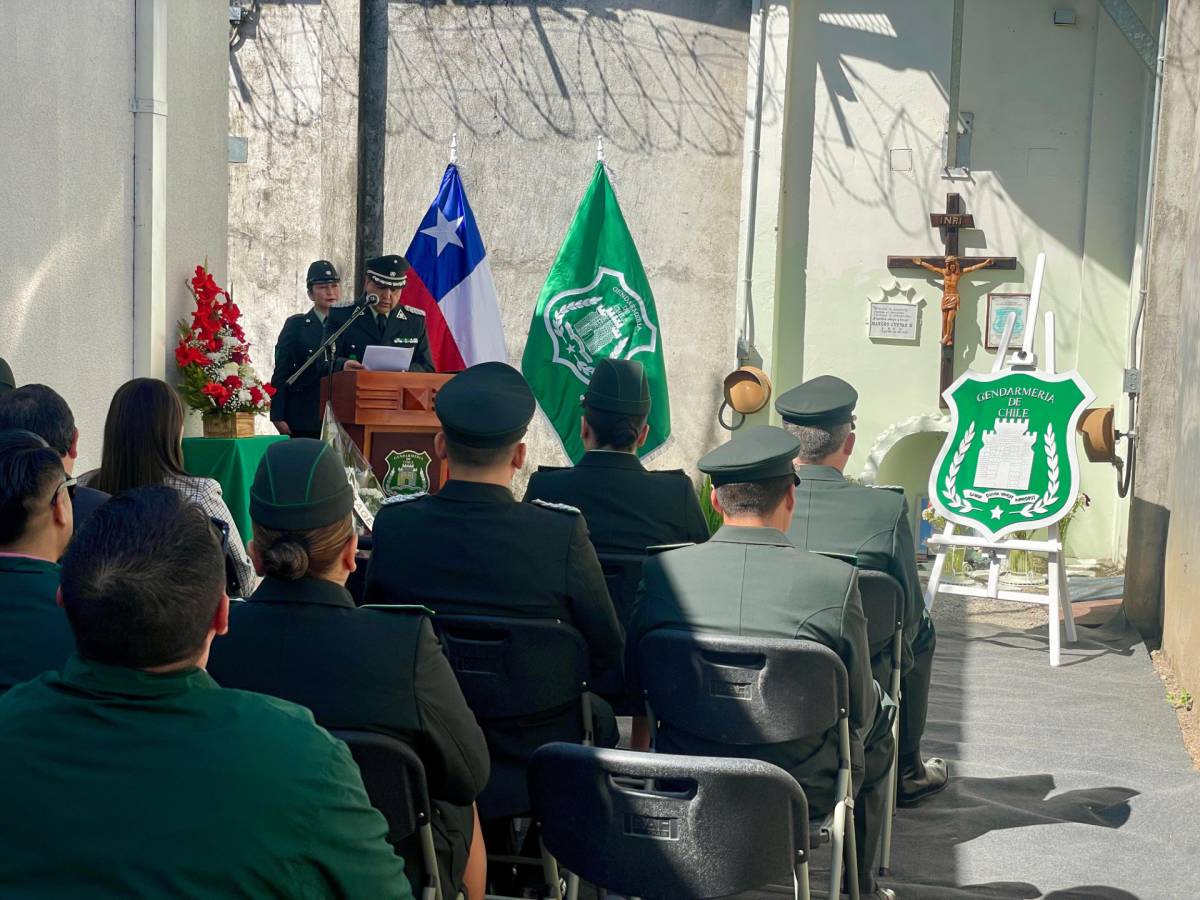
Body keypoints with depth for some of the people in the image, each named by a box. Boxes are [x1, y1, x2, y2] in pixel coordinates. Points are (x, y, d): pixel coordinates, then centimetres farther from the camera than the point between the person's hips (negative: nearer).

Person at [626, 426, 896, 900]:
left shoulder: (659, 572, -13)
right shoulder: (835, 580, -20)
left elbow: (635, 676, 2)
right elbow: (858, 709, -10)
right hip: (805, 788, -3)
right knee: (879, 711, 28)